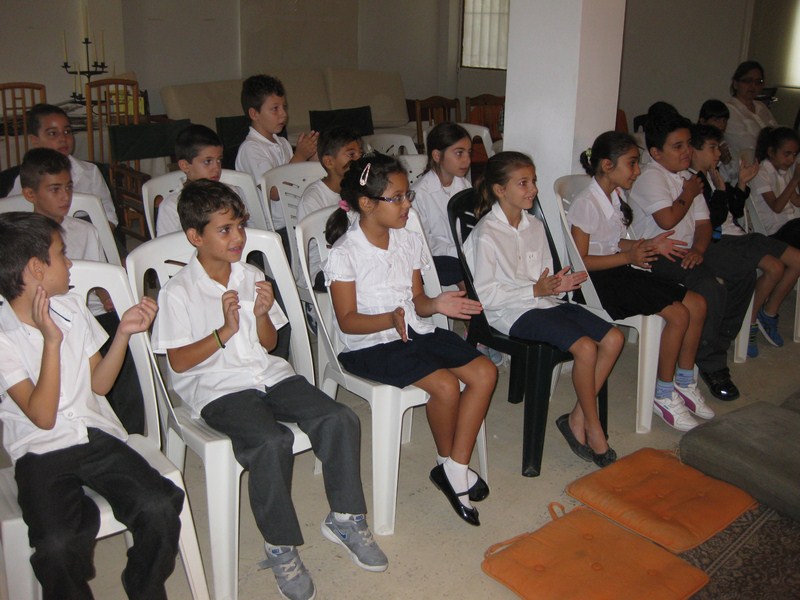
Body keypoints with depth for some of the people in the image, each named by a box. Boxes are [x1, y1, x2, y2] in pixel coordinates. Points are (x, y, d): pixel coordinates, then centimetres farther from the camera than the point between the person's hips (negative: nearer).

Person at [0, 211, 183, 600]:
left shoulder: (72, 307, 9)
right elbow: (43, 416, -14)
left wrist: (124, 333, -2)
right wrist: (51, 341, -19)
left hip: (97, 436, 4)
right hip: (41, 452, -4)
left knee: (159, 508, -20)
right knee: (56, 546, -29)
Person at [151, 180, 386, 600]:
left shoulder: (252, 277, 12)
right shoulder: (177, 293, -5)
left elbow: (269, 344, 14)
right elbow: (178, 362, -8)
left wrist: (262, 315, -8)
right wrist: (225, 331, -17)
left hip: (268, 374, 6)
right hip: (218, 388, -5)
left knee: (340, 419, -16)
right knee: (271, 442, -33)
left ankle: (345, 519, 3)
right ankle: (281, 548, -12)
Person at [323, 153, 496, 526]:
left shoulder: (409, 242, 8)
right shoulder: (344, 254, -12)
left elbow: (416, 301, 11)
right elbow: (348, 320, -14)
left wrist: (436, 304, -12)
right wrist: (390, 319, -31)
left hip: (415, 331, 7)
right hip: (369, 344, -7)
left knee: (484, 372, -11)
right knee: (445, 384, -25)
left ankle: (456, 469, -6)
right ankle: (446, 462, 4)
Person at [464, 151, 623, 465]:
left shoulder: (535, 225, 14)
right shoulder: (486, 234, -10)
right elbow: (485, 294, -13)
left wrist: (558, 283, -4)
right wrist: (536, 290, -17)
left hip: (544, 300, 8)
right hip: (513, 312, -8)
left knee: (613, 338, -10)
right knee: (585, 346, -25)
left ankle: (577, 419, -2)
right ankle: (594, 430, -6)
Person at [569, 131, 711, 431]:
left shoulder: (615, 196, 9)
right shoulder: (586, 204, -18)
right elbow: (582, 260, -19)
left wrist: (648, 244, 4)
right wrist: (627, 256, -24)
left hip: (621, 270, 9)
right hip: (600, 279, -9)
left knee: (697, 303, -2)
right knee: (678, 314, -19)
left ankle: (684, 383, 13)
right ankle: (664, 395, -3)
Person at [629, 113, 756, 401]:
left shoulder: (689, 177, 15)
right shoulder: (650, 177, -11)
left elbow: (703, 222, 11)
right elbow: (667, 220, -24)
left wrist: (698, 249, -10)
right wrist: (689, 195, -6)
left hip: (689, 248, 9)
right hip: (659, 253, -9)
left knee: (744, 275, -5)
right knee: (709, 286, -28)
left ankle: (719, 344, 7)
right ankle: (711, 366, -15)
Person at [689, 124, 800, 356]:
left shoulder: (715, 176, 17)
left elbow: (736, 211, 20)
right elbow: (712, 220, -19)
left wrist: (741, 183, 12)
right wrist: (720, 189, -13)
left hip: (738, 234, 10)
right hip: (720, 240, -10)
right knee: (774, 267, -25)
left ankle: (769, 313, 15)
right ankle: (749, 322, -7)